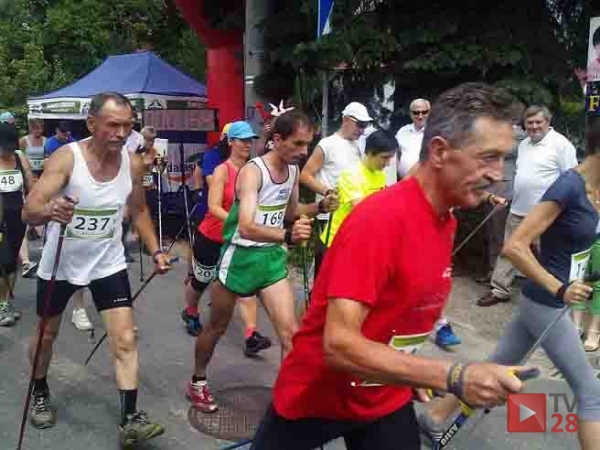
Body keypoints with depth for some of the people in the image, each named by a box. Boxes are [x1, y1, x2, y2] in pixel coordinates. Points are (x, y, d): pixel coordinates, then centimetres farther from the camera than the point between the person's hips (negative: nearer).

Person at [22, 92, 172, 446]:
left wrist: (155, 250, -1)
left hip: (109, 263, 2)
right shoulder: (65, 158, -22)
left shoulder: (134, 164, -9)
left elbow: (139, 210, 8)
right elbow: (29, 211, -30)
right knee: (47, 333, 18)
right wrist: (50, 210, -53)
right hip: (60, 263, -2)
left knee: (125, 339, -6)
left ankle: (130, 420, 2)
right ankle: (41, 393, 45)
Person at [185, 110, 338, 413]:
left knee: (290, 332, -4)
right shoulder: (253, 171, -22)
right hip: (241, 257, -5)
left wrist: (320, 207, -2)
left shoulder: (293, 171, 0)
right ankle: (197, 382, 39)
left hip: (272, 257, 5)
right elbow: (246, 227, -35)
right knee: (217, 327, 15)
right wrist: (287, 236, -53)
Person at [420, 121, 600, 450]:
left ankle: (436, 417, 31)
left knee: (497, 366, 17)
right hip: (545, 303, -9)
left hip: (542, 299, 9)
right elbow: (514, 246, -28)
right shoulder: (569, 185, -22)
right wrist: (559, 289, -26)